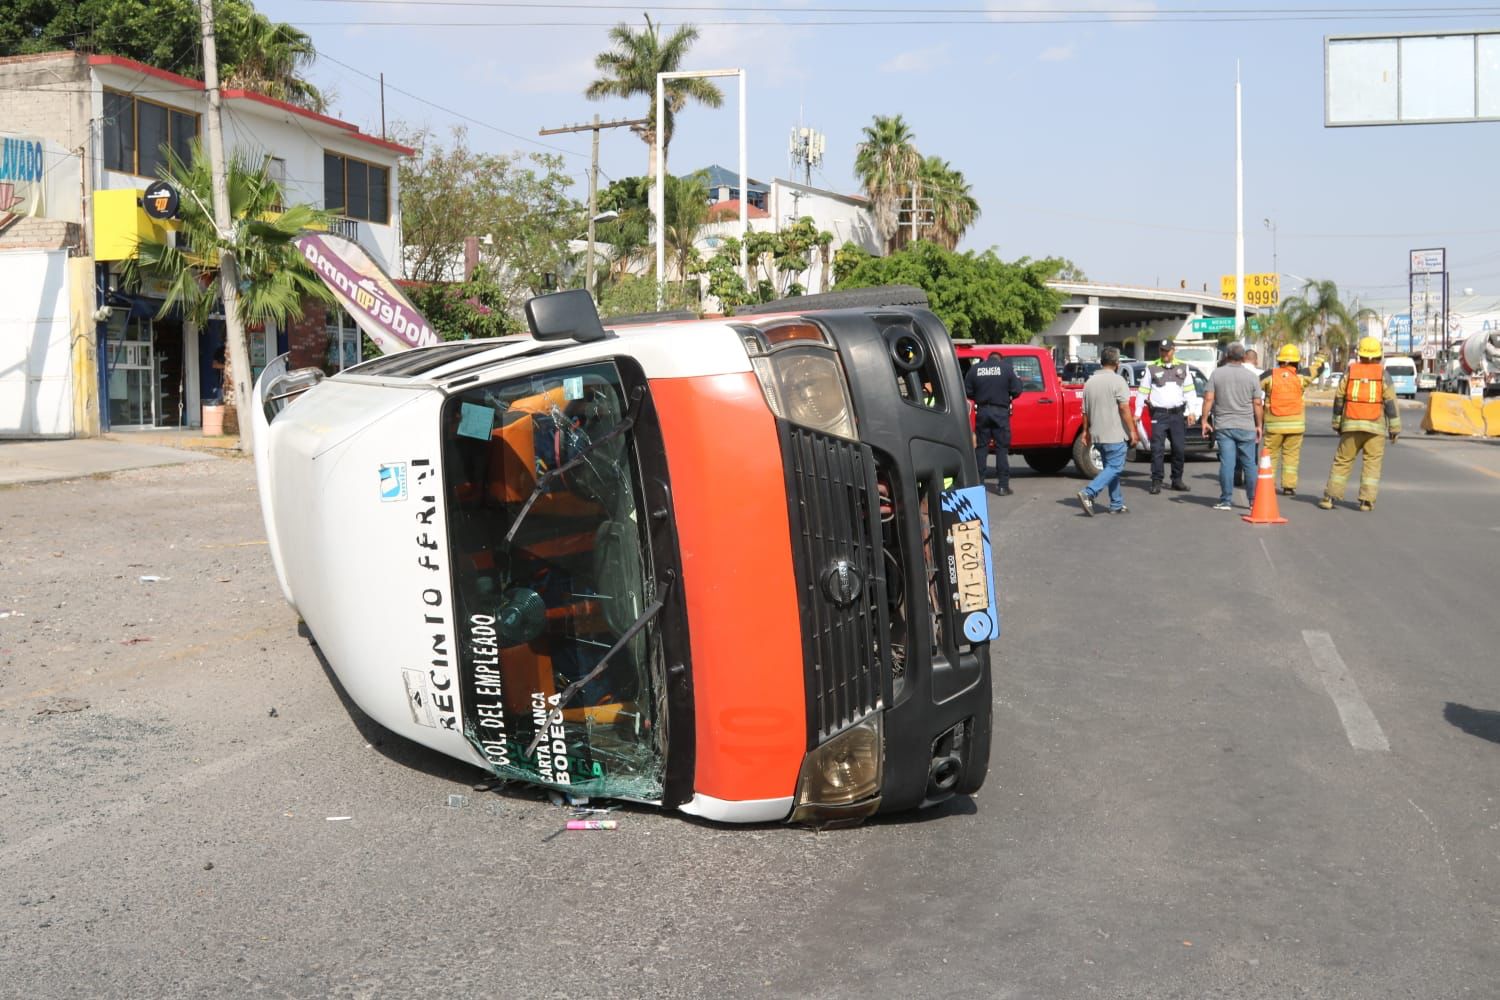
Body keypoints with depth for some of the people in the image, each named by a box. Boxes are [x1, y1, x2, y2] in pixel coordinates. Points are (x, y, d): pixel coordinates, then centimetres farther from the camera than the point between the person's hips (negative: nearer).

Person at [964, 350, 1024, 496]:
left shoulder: (975, 369, 2)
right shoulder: (1006, 368, -4)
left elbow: (967, 392, 4)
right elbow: (1017, 390, -5)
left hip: (982, 411, 2)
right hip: (1000, 411, -2)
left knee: (981, 447, 9)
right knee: (1002, 448, 2)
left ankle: (978, 483, 9)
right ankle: (1002, 485, 0)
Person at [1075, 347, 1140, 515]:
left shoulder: (1090, 382, 9)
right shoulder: (1117, 381, -10)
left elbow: (1085, 411, 12)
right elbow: (1124, 409, -15)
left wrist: (1086, 432, 20)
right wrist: (1132, 431, -11)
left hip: (1097, 434, 7)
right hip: (1115, 434, -7)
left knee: (1110, 467, 14)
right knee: (1114, 467, -4)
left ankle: (1117, 505, 15)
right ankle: (1088, 493, -18)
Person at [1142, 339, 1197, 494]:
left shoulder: (1183, 367, 10)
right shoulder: (1151, 368, 4)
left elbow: (1190, 391, 12)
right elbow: (1143, 391, 5)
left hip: (1177, 413, 2)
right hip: (1159, 414, -2)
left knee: (1179, 448, 6)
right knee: (1157, 449, -6)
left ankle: (1177, 480, 16)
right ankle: (1156, 482, -3)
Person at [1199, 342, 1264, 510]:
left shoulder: (1217, 374, 1)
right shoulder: (1251, 376, 1)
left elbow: (1208, 399, -4)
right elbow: (1257, 404, 0)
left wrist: (1204, 420, 2)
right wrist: (1259, 425, 9)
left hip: (1223, 426, 0)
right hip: (1246, 427, 0)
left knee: (1227, 463, -2)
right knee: (1249, 464, 9)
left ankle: (1226, 501, -2)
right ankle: (1253, 500, 15)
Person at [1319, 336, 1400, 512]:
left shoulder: (1350, 371, 4)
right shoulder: (1383, 374, 0)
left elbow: (1339, 399, 6)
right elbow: (1390, 402, -3)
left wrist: (1337, 424, 16)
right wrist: (1394, 429, 1)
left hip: (1351, 425, 1)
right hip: (1375, 426, -1)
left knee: (1342, 461, 6)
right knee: (1372, 463, 3)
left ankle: (1330, 497, 3)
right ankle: (1366, 501, -3)